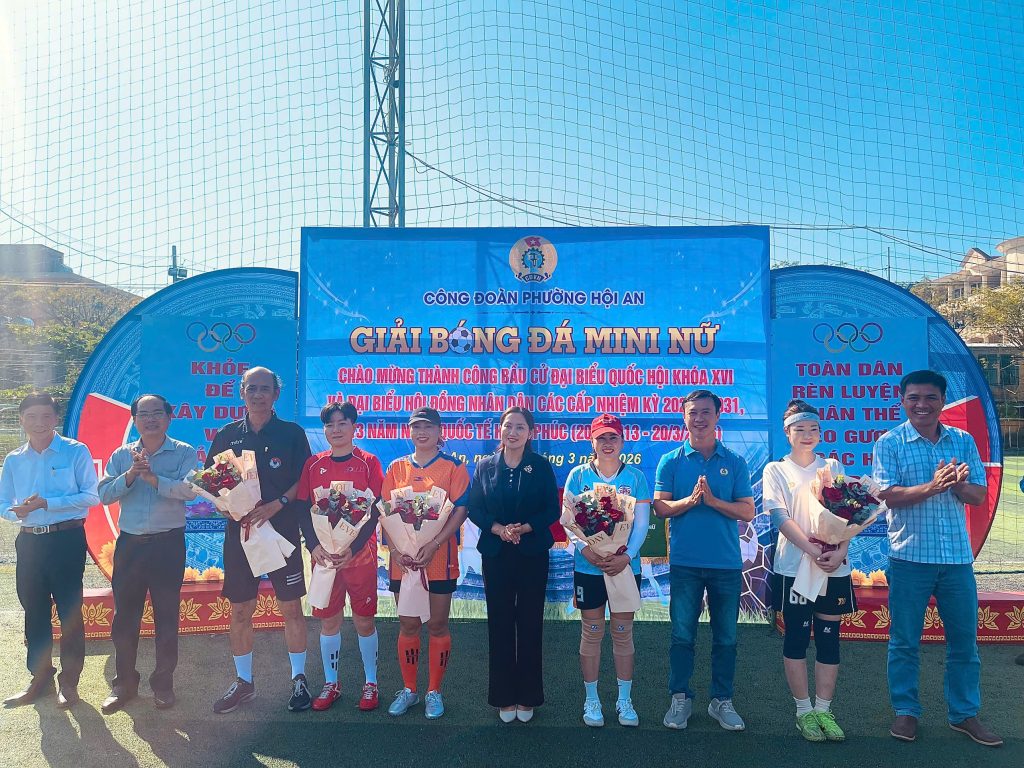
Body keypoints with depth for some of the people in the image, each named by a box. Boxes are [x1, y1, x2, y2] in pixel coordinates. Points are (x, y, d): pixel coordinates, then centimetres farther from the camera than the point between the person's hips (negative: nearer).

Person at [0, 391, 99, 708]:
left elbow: (91, 495, -12)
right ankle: (40, 677, 29)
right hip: (29, 541, 5)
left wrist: (47, 503, -18)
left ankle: (69, 681, 16)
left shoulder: (75, 452, -6)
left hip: (66, 539, -5)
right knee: (34, 611, 14)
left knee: (70, 611, 2)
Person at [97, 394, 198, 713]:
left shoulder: (184, 453, -3)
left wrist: (153, 478, -25)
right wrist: (130, 475, -17)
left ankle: (163, 683, 21)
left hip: (168, 544, -3)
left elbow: (189, 490, -18)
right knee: (124, 617, 9)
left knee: (166, 617, 6)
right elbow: (104, 494, -2)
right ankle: (124, 683, 25)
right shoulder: (121, 455, 8)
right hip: (129, 543, 3)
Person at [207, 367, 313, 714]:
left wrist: (276, 505, -18)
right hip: (239, 531, 3)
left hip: (283, 531, -2)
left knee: (291, 608, 3)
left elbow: (304, 481, -3)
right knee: (239, 611, 9)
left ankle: (299, 679, 17)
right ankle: (243, 682, 25)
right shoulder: (227, 434, 7)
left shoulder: (291, 433, 0)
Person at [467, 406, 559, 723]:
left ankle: (527, 697, 18)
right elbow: (474, 509, 1)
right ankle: (504, 697, 18)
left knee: (530, 623, 4)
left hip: (532, 554, -1)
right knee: (499, 624, 6)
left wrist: (524, 528, -17)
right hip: (495, 554, 1)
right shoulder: (485, 466, 5)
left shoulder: (541, 466, 0)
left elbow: (552, 510, -3)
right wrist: (498, 529, -15)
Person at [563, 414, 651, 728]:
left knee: (623, 633, 9)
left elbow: (642, 523, -2)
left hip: (625, 566, 1)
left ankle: (624, 700, 22)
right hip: (588, 567, 0)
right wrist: (585, 549, -18)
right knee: (591, 633, 8)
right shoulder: (578, 475, 0)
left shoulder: (635, 476, 1)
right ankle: (591, 700, 20)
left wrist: (627, 556, -16)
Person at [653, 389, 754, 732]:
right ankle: (680, 698, 20)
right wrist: (690, 500, -19)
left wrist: (712, 500, -17)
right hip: (684, 562, -1)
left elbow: (748, 511, -2)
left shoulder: (735, 462, 3)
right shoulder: (671, 461, 3)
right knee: (682, 634, 6)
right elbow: (660, 507, -3)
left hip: (727, 563, 1)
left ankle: (722, 701, 24)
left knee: (726, 636, 9)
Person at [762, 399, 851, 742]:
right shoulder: (776, 470, 3)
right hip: (794, 568, -2)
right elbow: (780, 517, -8)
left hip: (834, 568, 2)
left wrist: (840, 551, -15)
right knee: (797, 637, 4)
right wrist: (813, 550, -20)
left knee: (829, 637, 6)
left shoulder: (832, 467, 10)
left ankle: (823, 709, 17)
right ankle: (803, 710, 16)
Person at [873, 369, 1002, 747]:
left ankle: (964, 713, 28)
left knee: (964, 639, 12)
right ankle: (906, 711, 21)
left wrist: (958, 484, -18)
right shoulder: (890, 443, -3)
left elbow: (979, 495, 4)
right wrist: (932, 486, -26)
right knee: (904, 640, 7)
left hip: (958, 556, 3)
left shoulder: (964, 441, 7)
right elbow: (887, 495, -12)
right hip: (910, 556, -3)